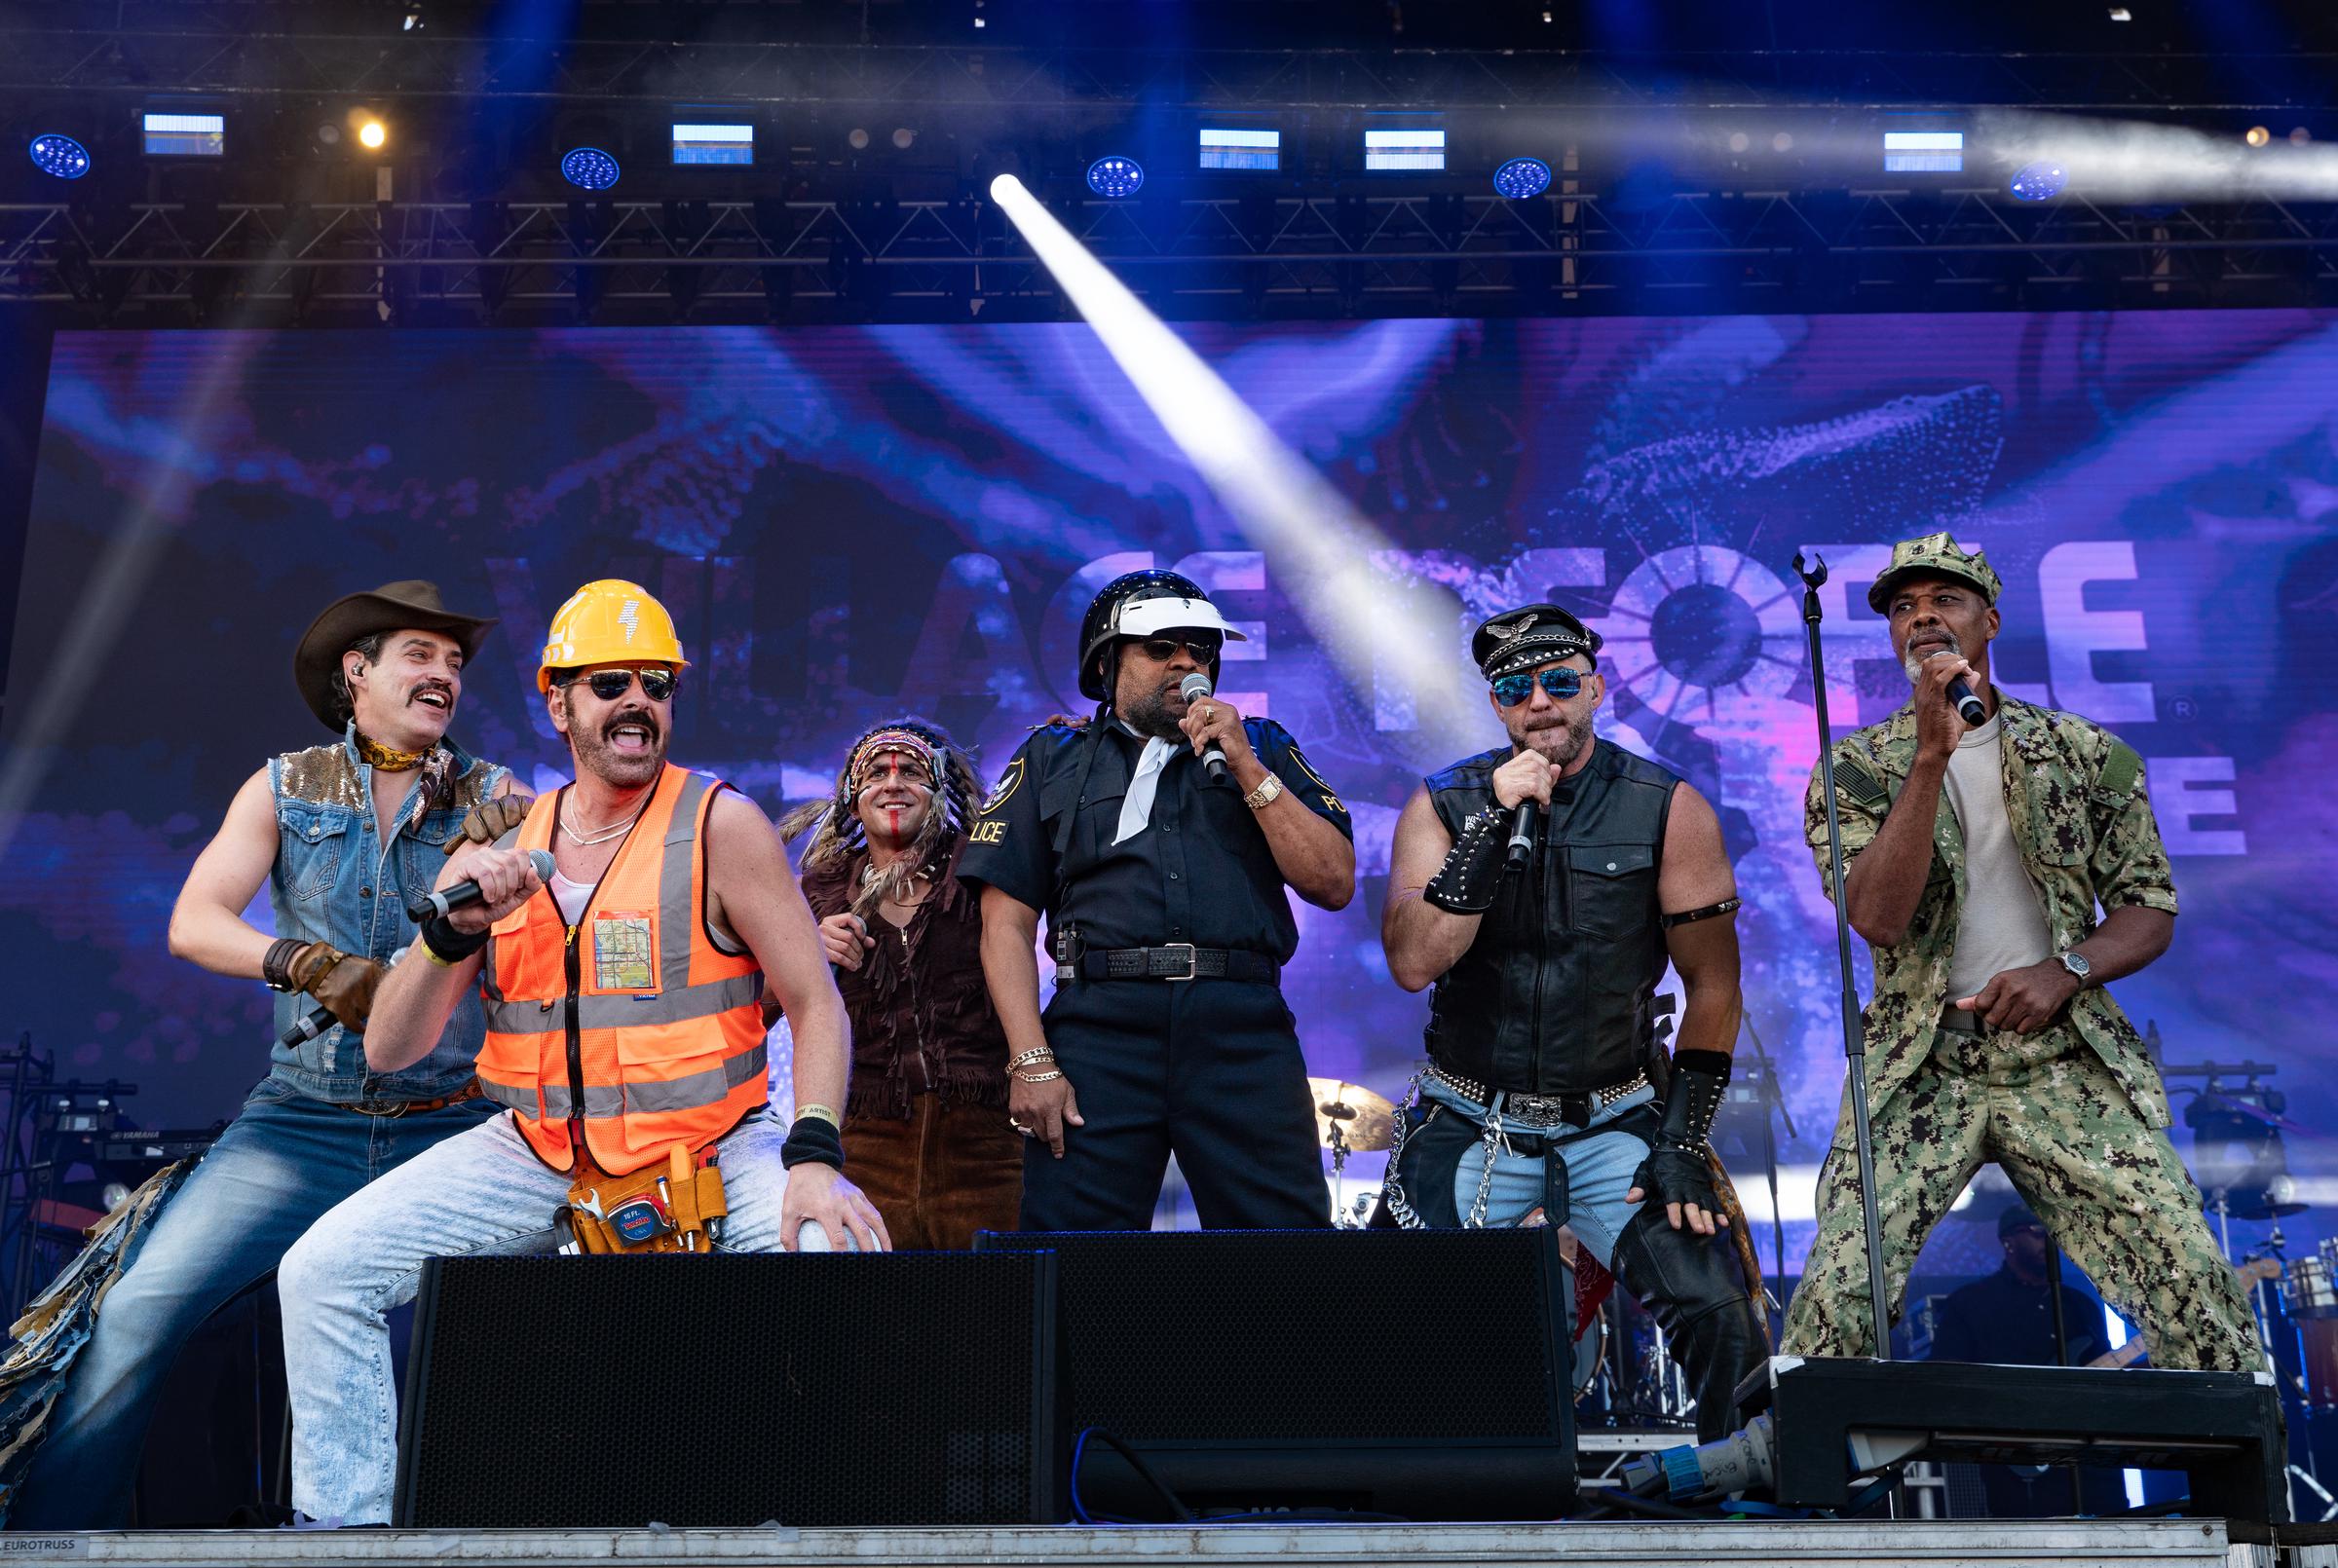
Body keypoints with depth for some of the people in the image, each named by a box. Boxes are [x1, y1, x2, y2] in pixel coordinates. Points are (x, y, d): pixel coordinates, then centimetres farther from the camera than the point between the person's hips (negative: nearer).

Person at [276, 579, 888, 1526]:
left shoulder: (719, 826, -7)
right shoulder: (504, 853, 3)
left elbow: (816, 1004, -7)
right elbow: (388, 1051, 3)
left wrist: (813, 1156, -22)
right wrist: (453, 930, -15)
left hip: (712, 1152, -3)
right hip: (533, 1154, 4)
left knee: (841, 1254, -29)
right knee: (322, 1273, -9)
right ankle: (350, 1521, 8)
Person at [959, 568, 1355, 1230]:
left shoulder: (1261, 747, 17)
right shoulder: (1054, 759, 14)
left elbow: (1334, 884, 5)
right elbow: (1007, 921, 6)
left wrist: (1244, 767, -2)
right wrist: (1031, 1062, -5)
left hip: (1244, 1033, 1)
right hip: (1099, 1029, -1)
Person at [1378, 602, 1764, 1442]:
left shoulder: (1668, 810, -4)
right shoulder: (1444, 805, -3)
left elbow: (1712, 985, -1)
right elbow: (1413, 963, -16)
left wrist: (1685, 1139, -6)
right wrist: (1496, 823, -22)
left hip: (1614, 1123, 0)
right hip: (1468, 1125, 1)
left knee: (1722, 1321, -17)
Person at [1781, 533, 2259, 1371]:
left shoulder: (2086, 753, 9)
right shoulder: (1854, 768, 3)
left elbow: (2150, 907, 10)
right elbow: (1878, 918, -13)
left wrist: (2065, 970, -11)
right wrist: (1932, 755, -19)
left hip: (2067, 1059, 2)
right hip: (1919, 1068, -1)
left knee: (2195, 1281, -10)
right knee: (1840, 1292, -13)